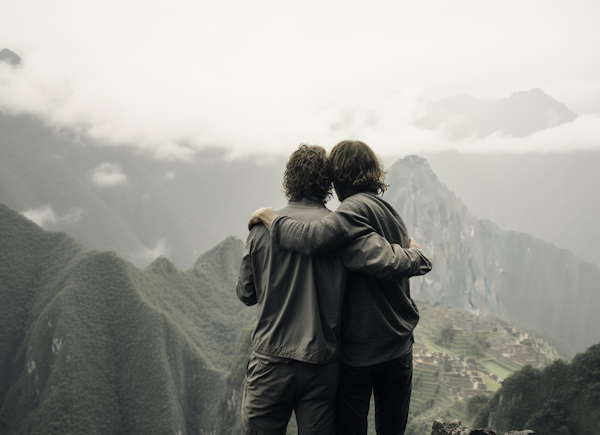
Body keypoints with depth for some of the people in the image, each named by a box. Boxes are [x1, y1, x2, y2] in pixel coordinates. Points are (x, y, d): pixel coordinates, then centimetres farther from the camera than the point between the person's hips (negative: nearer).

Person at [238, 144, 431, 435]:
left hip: (271, 360, 0)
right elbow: (388, 262, -15)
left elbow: (246, 294, 5)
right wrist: (418, 256, 7)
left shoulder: (263, 228, -3)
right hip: (322, 364, 0)